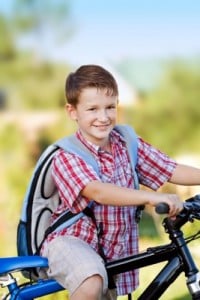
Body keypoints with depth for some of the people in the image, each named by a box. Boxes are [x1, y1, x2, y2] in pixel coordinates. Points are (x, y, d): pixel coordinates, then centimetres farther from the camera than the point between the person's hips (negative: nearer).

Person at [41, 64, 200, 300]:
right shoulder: (67, 157, -19)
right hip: (71, 240, -6)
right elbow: (98, 192, -35)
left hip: (115, 249, 6)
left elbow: (171, 170, -5)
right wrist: (151, 198, -46)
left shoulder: (128, 145, 0)